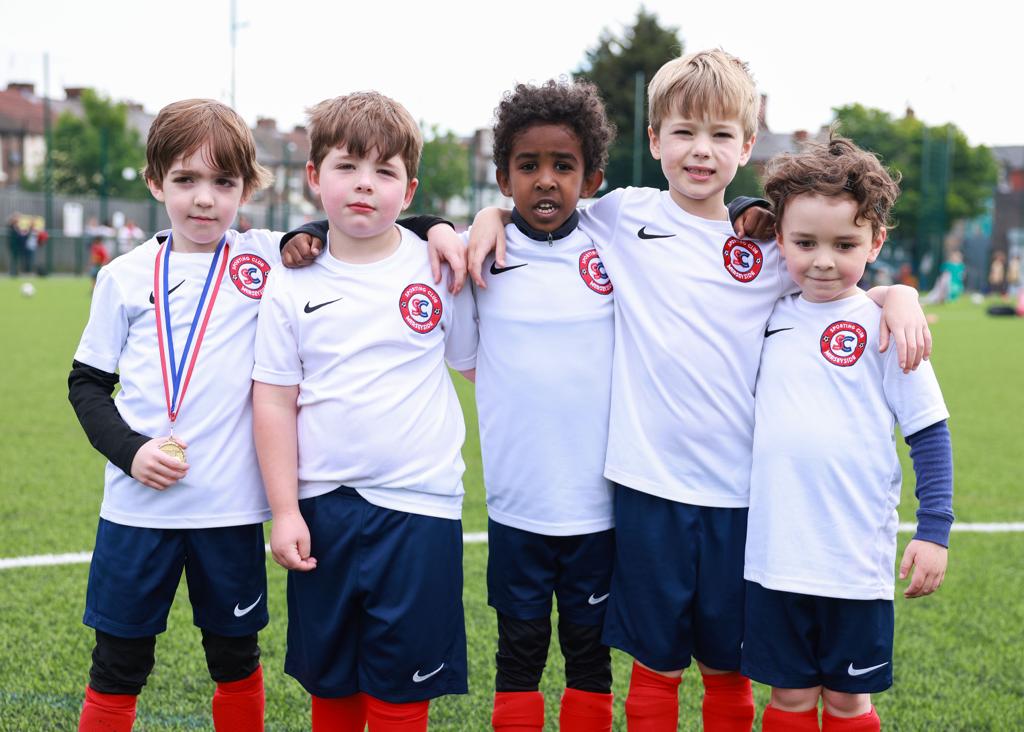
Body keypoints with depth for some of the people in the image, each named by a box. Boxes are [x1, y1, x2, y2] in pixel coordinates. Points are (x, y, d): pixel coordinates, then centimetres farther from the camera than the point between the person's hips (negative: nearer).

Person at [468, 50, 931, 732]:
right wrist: (489, 218, -3)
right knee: (655, 662, 10)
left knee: (727, 664, 13)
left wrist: (901, 298, -5)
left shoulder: (768, 246, 4)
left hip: (738, 489, 1)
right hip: (649, 482, -1)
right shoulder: (622, 216, 1)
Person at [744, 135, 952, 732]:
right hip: (773, 555, 3)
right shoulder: (771, 315, 3)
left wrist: (934, 531, -8)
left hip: (856, 561, -3)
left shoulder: (882, 325, -7)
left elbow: (930, 431, -4)